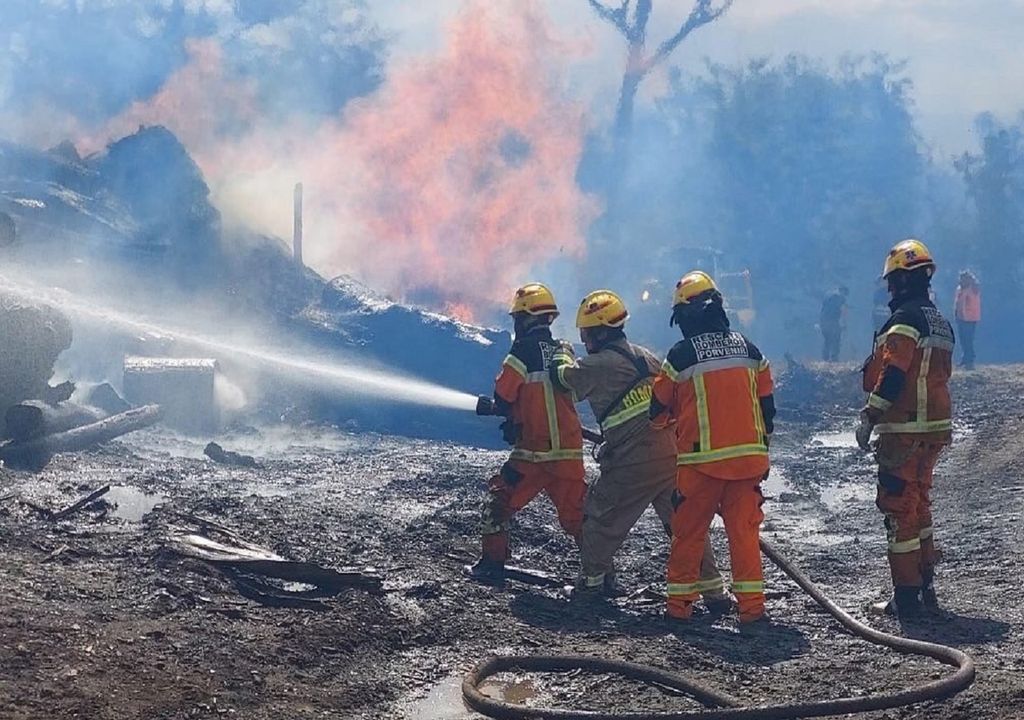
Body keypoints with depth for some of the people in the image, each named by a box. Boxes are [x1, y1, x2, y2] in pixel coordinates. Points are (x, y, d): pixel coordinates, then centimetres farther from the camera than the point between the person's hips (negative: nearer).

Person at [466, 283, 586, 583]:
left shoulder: (524, 350, -10)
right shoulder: (565, 352, 7)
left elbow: (502, 397, -5)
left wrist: (510, 412, 18)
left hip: (532, 452, -5)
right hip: (570, 451, 5)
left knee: (499, 501, 12)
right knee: (576, 514, 12)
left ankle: (492, 563, 14)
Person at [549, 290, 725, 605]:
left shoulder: (598, 365, -6)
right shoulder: (647, 357, 15)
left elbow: (563, 378, 10)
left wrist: (562, 358, 33)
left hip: (634, 463, -6)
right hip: (673, 454, 6)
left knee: (601, 516, 15)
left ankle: (594, 579, 25)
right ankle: (712, 589, 5)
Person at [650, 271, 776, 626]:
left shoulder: (682, 354, -6)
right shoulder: (748, 348, 6)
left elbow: (659, 408, 5)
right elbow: (767, 404, 11)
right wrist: (760, 449, 23)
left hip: (701, 460, -3)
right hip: (748, 457, 3)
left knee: (688, 531, 8)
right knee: (744, 530, 5)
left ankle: (679, 602, 14)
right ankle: (752, 605, 0)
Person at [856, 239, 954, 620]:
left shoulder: (904, 320, -15)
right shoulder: (941, 323, 14)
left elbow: (892, 376, -22)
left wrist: (869, 418, -19)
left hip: (904, 431, -9)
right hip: (936, 428, 9)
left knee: (899, 509, -4)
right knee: (920, 505, 19)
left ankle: (906, 597, -4)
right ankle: (926, 588, 22)